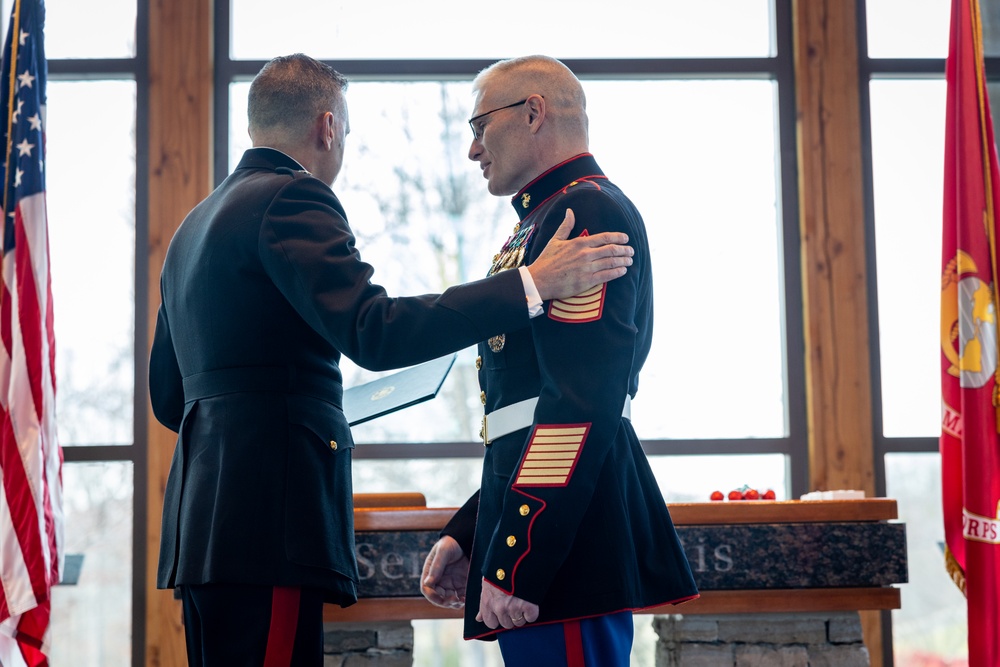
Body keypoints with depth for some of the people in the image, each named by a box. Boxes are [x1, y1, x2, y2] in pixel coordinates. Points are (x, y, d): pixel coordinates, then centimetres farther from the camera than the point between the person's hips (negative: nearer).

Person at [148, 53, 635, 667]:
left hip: (203, 517, 10)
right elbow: (373, 332, -20)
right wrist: (533, 284, -20)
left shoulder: (194, 224, 22)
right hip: (267, 520, -10)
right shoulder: (292, 199, -7)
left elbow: (167, 395, 26)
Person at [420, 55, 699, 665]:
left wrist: (514, 561, -24)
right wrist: (465, 536, 20)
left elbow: (580, 403, -22)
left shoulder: (587, 211, -11)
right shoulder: (550, 219, 22)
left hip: (560, 541, -10)